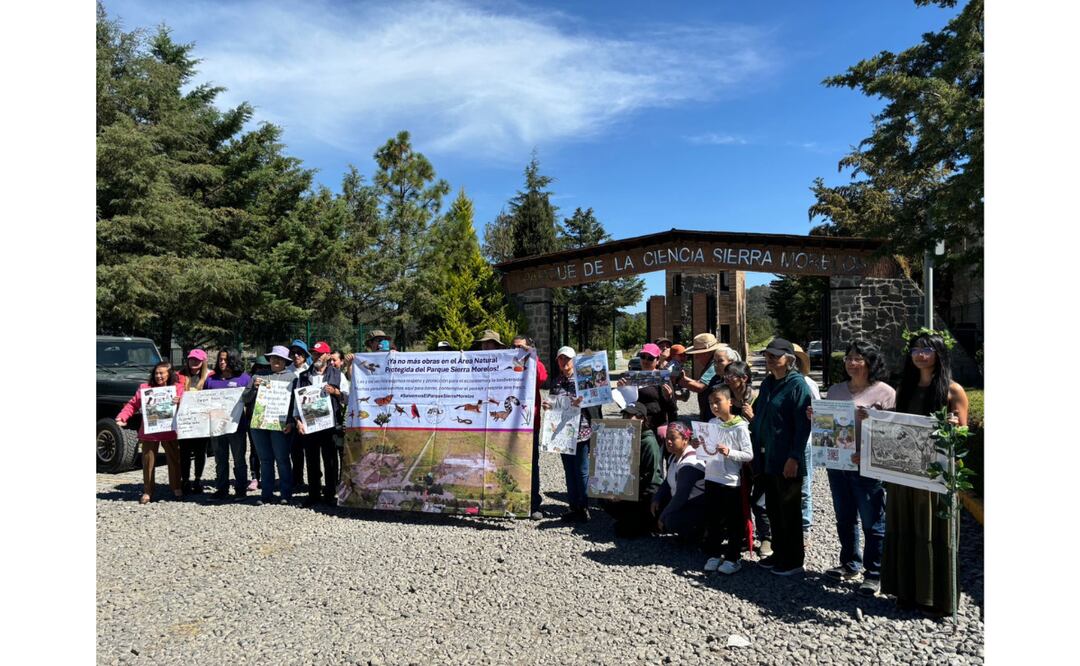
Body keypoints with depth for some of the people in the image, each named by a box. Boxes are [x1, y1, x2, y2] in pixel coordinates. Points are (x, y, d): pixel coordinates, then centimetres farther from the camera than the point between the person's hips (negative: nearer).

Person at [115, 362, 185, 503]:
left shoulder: (178, 388, 2)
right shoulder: (144, 388, 4)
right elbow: (132, 405, 6)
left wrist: (180, 402, -25)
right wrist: (122, 417, -8)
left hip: (170, 432, 0)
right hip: (149, 432, 1)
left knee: (174, 459, 9)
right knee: (148, 461, 6)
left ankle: (176, 488, 23)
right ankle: (147, 492, 15)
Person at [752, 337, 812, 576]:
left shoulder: (797, 385, -11)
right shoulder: (767, 384, 12)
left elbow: (803, 424, -16)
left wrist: (794, 457, -19)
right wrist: (756, 445, 13)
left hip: (787, 460, -7)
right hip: (768, 457, 7)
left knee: (789, 509, 4)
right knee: (772, 508, 15)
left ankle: (793, 561, 17)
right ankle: (779, 554, 28)